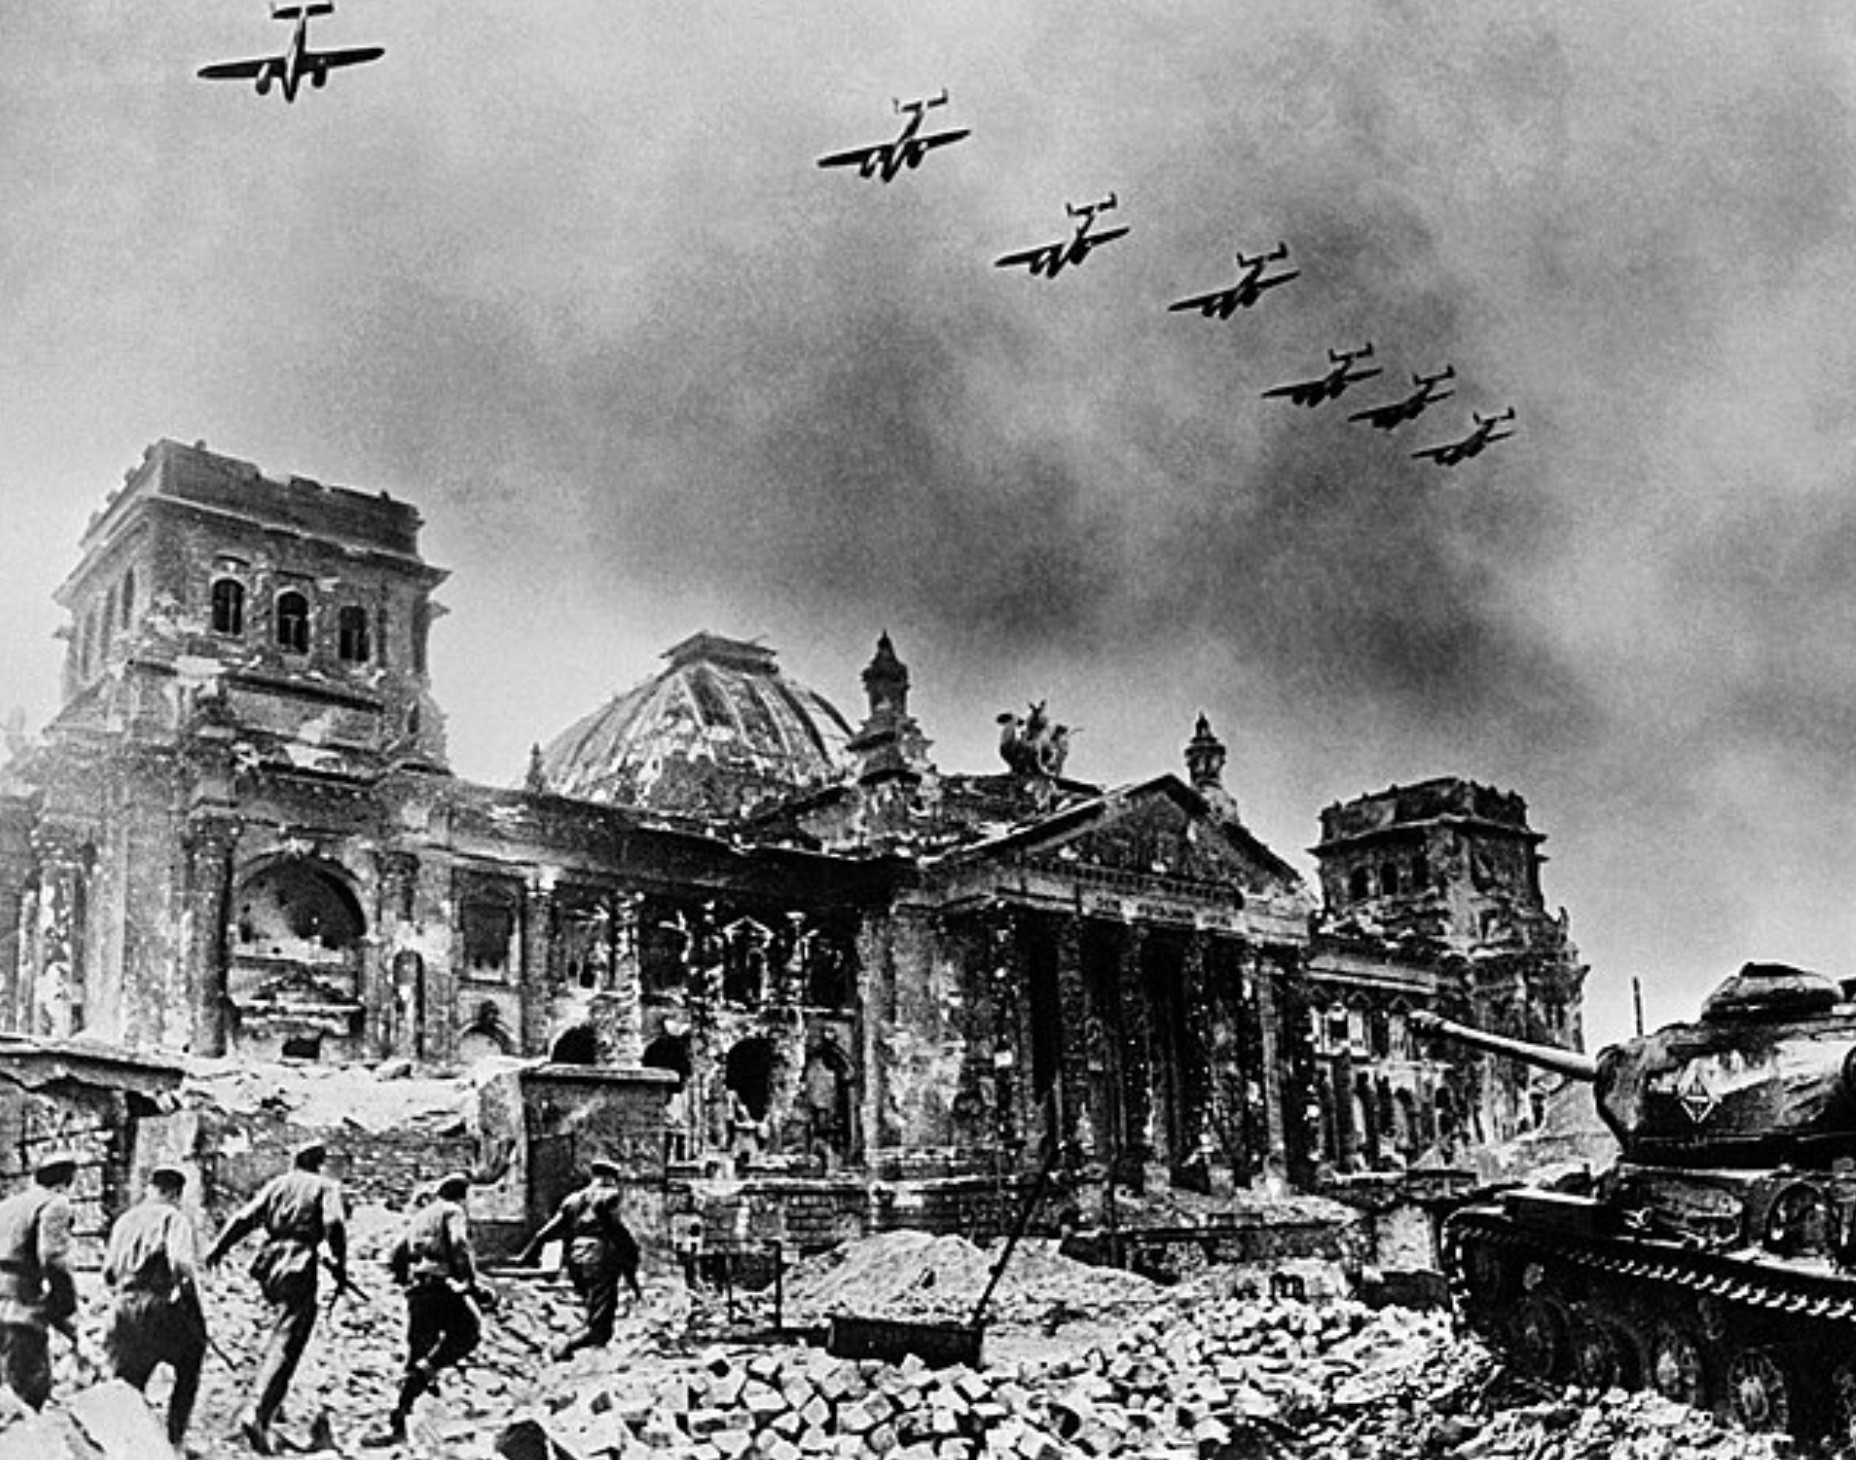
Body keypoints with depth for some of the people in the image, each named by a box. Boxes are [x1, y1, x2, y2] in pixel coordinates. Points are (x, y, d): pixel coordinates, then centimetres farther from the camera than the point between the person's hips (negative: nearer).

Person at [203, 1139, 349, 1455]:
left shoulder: (278, 1183, 15)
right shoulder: (326, 1186, 4)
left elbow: (245, 1217, 6)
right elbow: (334, 1224, -11)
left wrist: (218, 1248, 10)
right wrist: (340, 1267, -6)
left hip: (268, 1263, 5)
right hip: (299, 1268, -5)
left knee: (281, 1332, 28)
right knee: (286, 1344, -10)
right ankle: (259, 1414, -23)